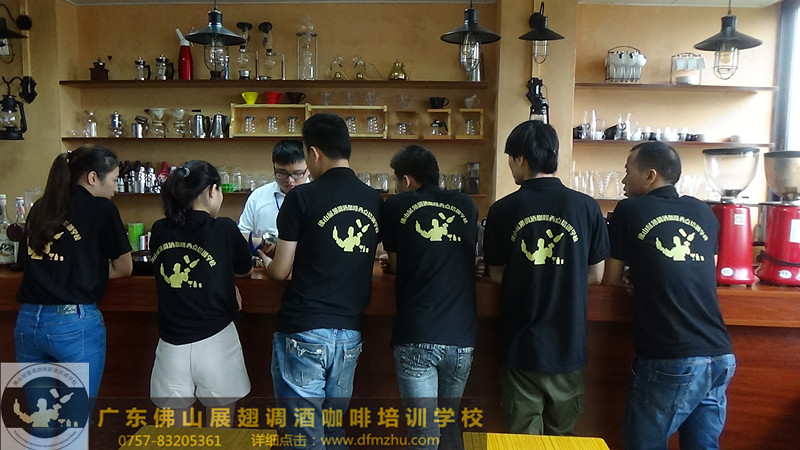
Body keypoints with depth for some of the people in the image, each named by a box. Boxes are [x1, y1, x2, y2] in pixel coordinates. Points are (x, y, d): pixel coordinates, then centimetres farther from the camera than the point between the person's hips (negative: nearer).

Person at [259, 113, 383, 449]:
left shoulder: (302, 197, -10)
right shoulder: (374, 201, 5)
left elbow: (281, 271, -6)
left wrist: (265, 260, 17)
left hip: (304, 332, -5)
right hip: (350, 332, 5)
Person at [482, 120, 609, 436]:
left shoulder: (503, 210, -9)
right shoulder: (587, 207, -8)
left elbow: (497, 275, 1)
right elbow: (595, 275, 3)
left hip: (519, 346, -1)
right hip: (568, 346, 1)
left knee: (522, 437, 13)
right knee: (563, 435, 18)